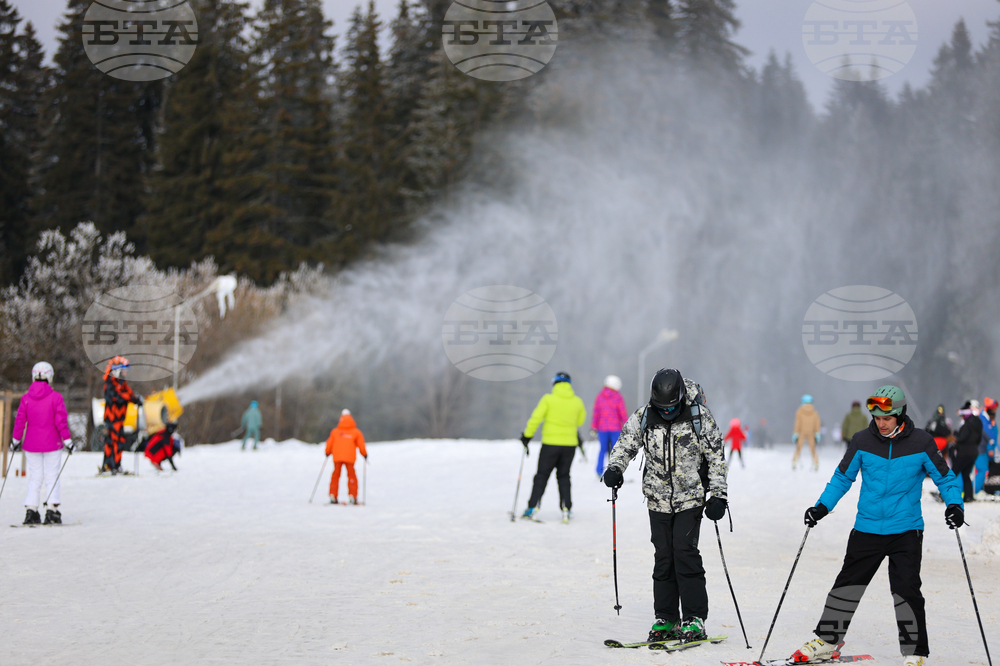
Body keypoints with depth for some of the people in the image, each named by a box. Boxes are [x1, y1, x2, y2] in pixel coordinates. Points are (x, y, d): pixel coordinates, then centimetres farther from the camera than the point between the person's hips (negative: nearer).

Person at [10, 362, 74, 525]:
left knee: (34, 478, 9)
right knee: (52, 477, 3)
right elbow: (61, 421, -10)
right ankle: (52, 510, -4)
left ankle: (31, 511, 1)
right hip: (52, 444, -2)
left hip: (31, 444, 3)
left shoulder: (26, 398, -1)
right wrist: (67, 440, -4)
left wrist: (15, 440, 12)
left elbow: (19, 421, 2)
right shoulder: (55, 397, -9)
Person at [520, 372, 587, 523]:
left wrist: (527, 436, 1)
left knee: (542, 475, 5)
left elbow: (536, 418, -10)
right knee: (564, 476, 15)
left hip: (551, 443, -3)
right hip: (570, 444, 3)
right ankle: (566, 508, 7)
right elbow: (580, 421, 17)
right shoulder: (577, 402, 3)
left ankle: (533, 507, -1)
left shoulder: (548, 399, -7)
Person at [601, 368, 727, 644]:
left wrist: (718, 496, -6)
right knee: (663, 558, 4)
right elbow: (625, 445, 10)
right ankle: (665, 620, 12)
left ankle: (695, 619, -8)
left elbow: (716, 458, -2)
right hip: (658, 500, 3)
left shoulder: (700, 417, -9)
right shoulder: (643, 417, -3)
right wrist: (615, 468, -10)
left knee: (685, 552, -13)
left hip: (690, 499, -3)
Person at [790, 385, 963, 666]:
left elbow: (944, 477, 3)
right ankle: (827, 640, 23)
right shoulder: (862, 441, -2)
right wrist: (822, 506, -1)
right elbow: (843, 477, 9)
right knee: (847, 585, 8)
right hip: (867, 529, 3)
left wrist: (955, 505, -14)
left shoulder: (921, 443, -6)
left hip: (906, 531, -2)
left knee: (906, 590, -9)